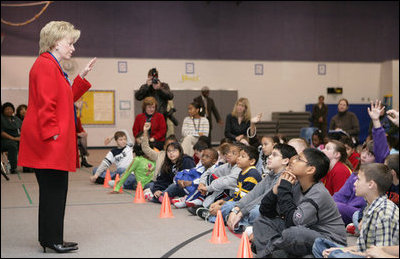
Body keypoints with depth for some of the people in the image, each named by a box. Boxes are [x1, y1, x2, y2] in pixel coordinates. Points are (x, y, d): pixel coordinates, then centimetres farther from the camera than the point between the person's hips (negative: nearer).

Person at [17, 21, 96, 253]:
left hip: (57, 143, 11)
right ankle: (52, 239, 2)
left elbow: (66, 99, 24)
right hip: (50, 143, -11)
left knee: (54, 190, 12)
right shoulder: (45, 65, -12)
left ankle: (50, 238, 19)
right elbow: (45, 103, -19)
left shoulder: (53, 66, 20)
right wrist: (52, 133, -21)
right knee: (53, 189, -5)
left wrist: (82, 77, 20)